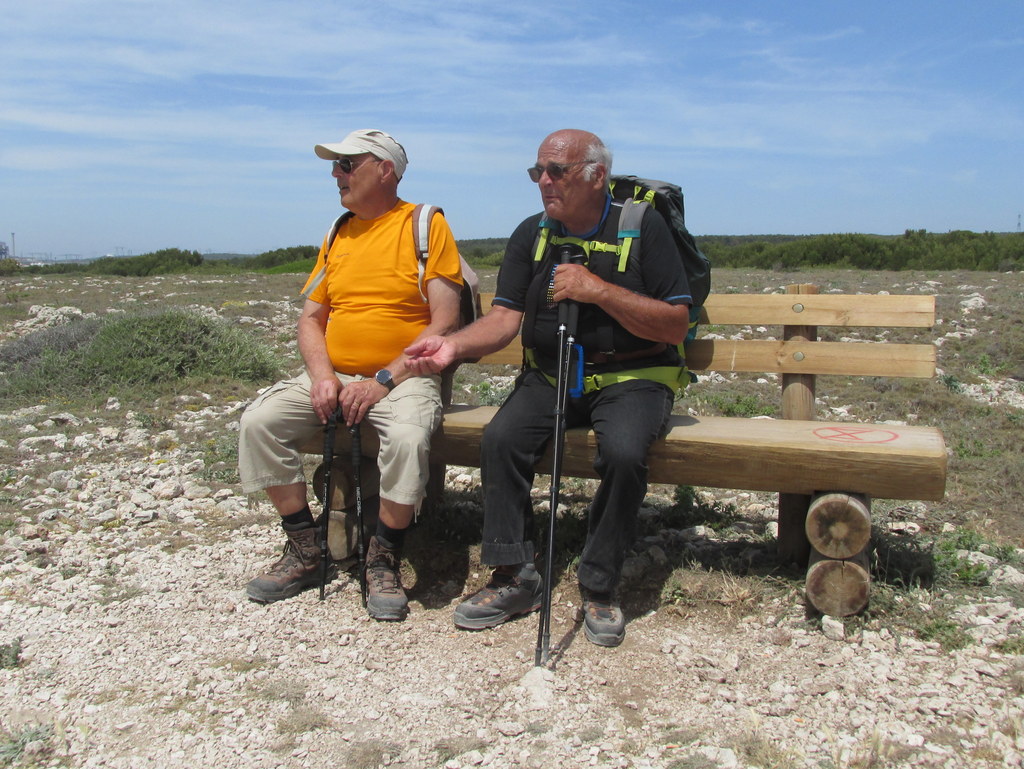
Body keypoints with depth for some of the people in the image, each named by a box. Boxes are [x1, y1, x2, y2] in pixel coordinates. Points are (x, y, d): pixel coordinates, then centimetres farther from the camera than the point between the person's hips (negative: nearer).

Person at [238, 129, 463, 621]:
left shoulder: (426, 225, -2)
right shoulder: (337, 236, 16)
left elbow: (444, 322, -10)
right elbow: (310, 317, 15)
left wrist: (385, 381, -16)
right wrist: (322, 376, -6)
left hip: (403, 378, -5)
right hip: (333, 378, 6)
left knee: (407, 437, -36)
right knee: (259, 421, -15)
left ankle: (383, 563, -13)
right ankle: (304, 553, -2)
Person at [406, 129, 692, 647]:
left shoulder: (643, 227, -4)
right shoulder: (531, 235, 9)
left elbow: (677, 326, -10)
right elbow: (504, 318, 0)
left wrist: (599, 290, -20)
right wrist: (454, 345, -20)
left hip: (630, 377, -3)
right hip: (550, 376, 4)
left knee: (623, 451, -32)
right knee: (500, 439, -23)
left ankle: (599, 587, -11)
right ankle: (514, 578, -8)